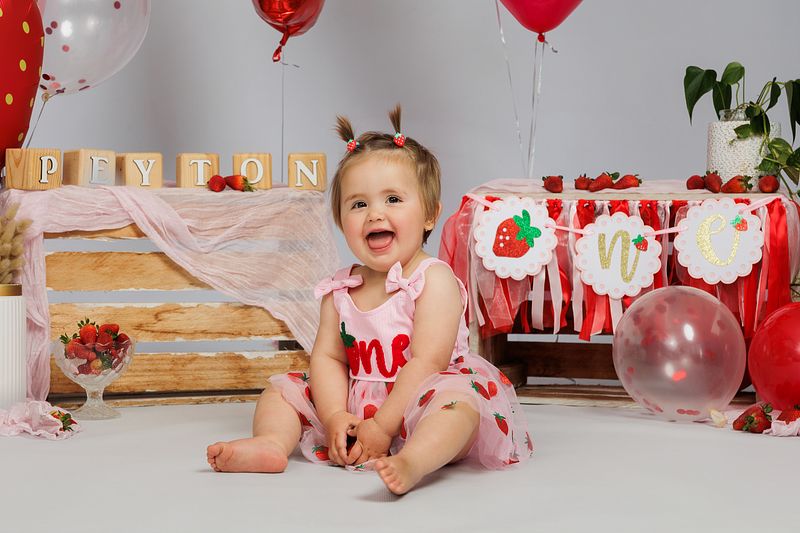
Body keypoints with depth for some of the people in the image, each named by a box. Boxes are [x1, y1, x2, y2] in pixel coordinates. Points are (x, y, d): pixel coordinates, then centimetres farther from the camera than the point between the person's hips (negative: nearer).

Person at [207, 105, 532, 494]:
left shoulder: (433, 280, -12)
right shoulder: (340, 289, 7)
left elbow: (428, 361, -19)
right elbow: (327, 356, 3)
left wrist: (383, 426, -22)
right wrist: (335, 416, -15)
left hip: (412, 406, -6)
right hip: (353, 410, 7)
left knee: (457, 399, -37)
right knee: (282, 388, 6)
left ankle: (412, 461, -63)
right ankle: (271, 443, -21)